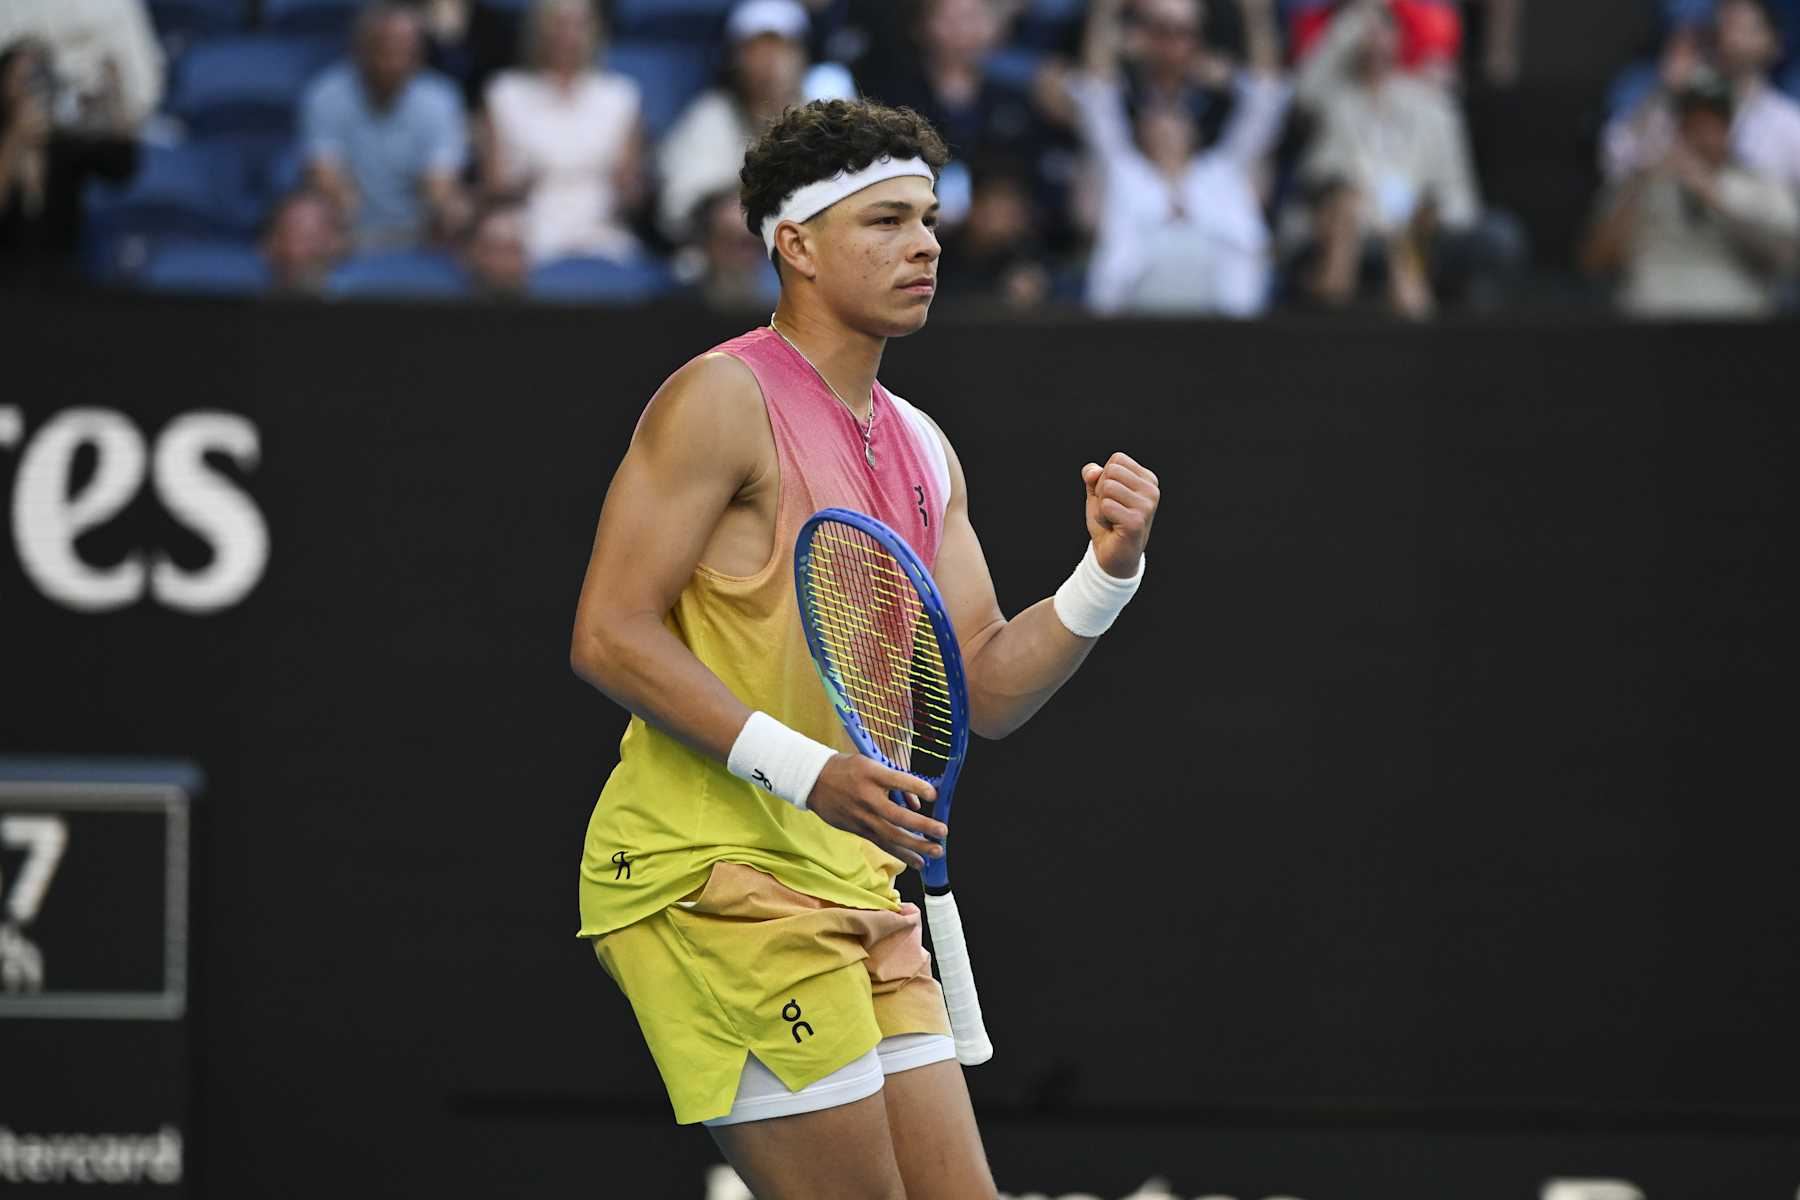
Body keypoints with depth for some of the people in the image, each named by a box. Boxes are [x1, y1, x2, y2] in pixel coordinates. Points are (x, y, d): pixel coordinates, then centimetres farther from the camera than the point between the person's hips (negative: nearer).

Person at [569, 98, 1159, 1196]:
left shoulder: (922, 449, 17)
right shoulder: (722, 399, -7)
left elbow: (988, 691, 16)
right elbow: (609, 635, -14)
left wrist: (1108, 570, -1)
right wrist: (805, 769, -22)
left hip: (857, 888, 8)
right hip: (713, 876, -8)